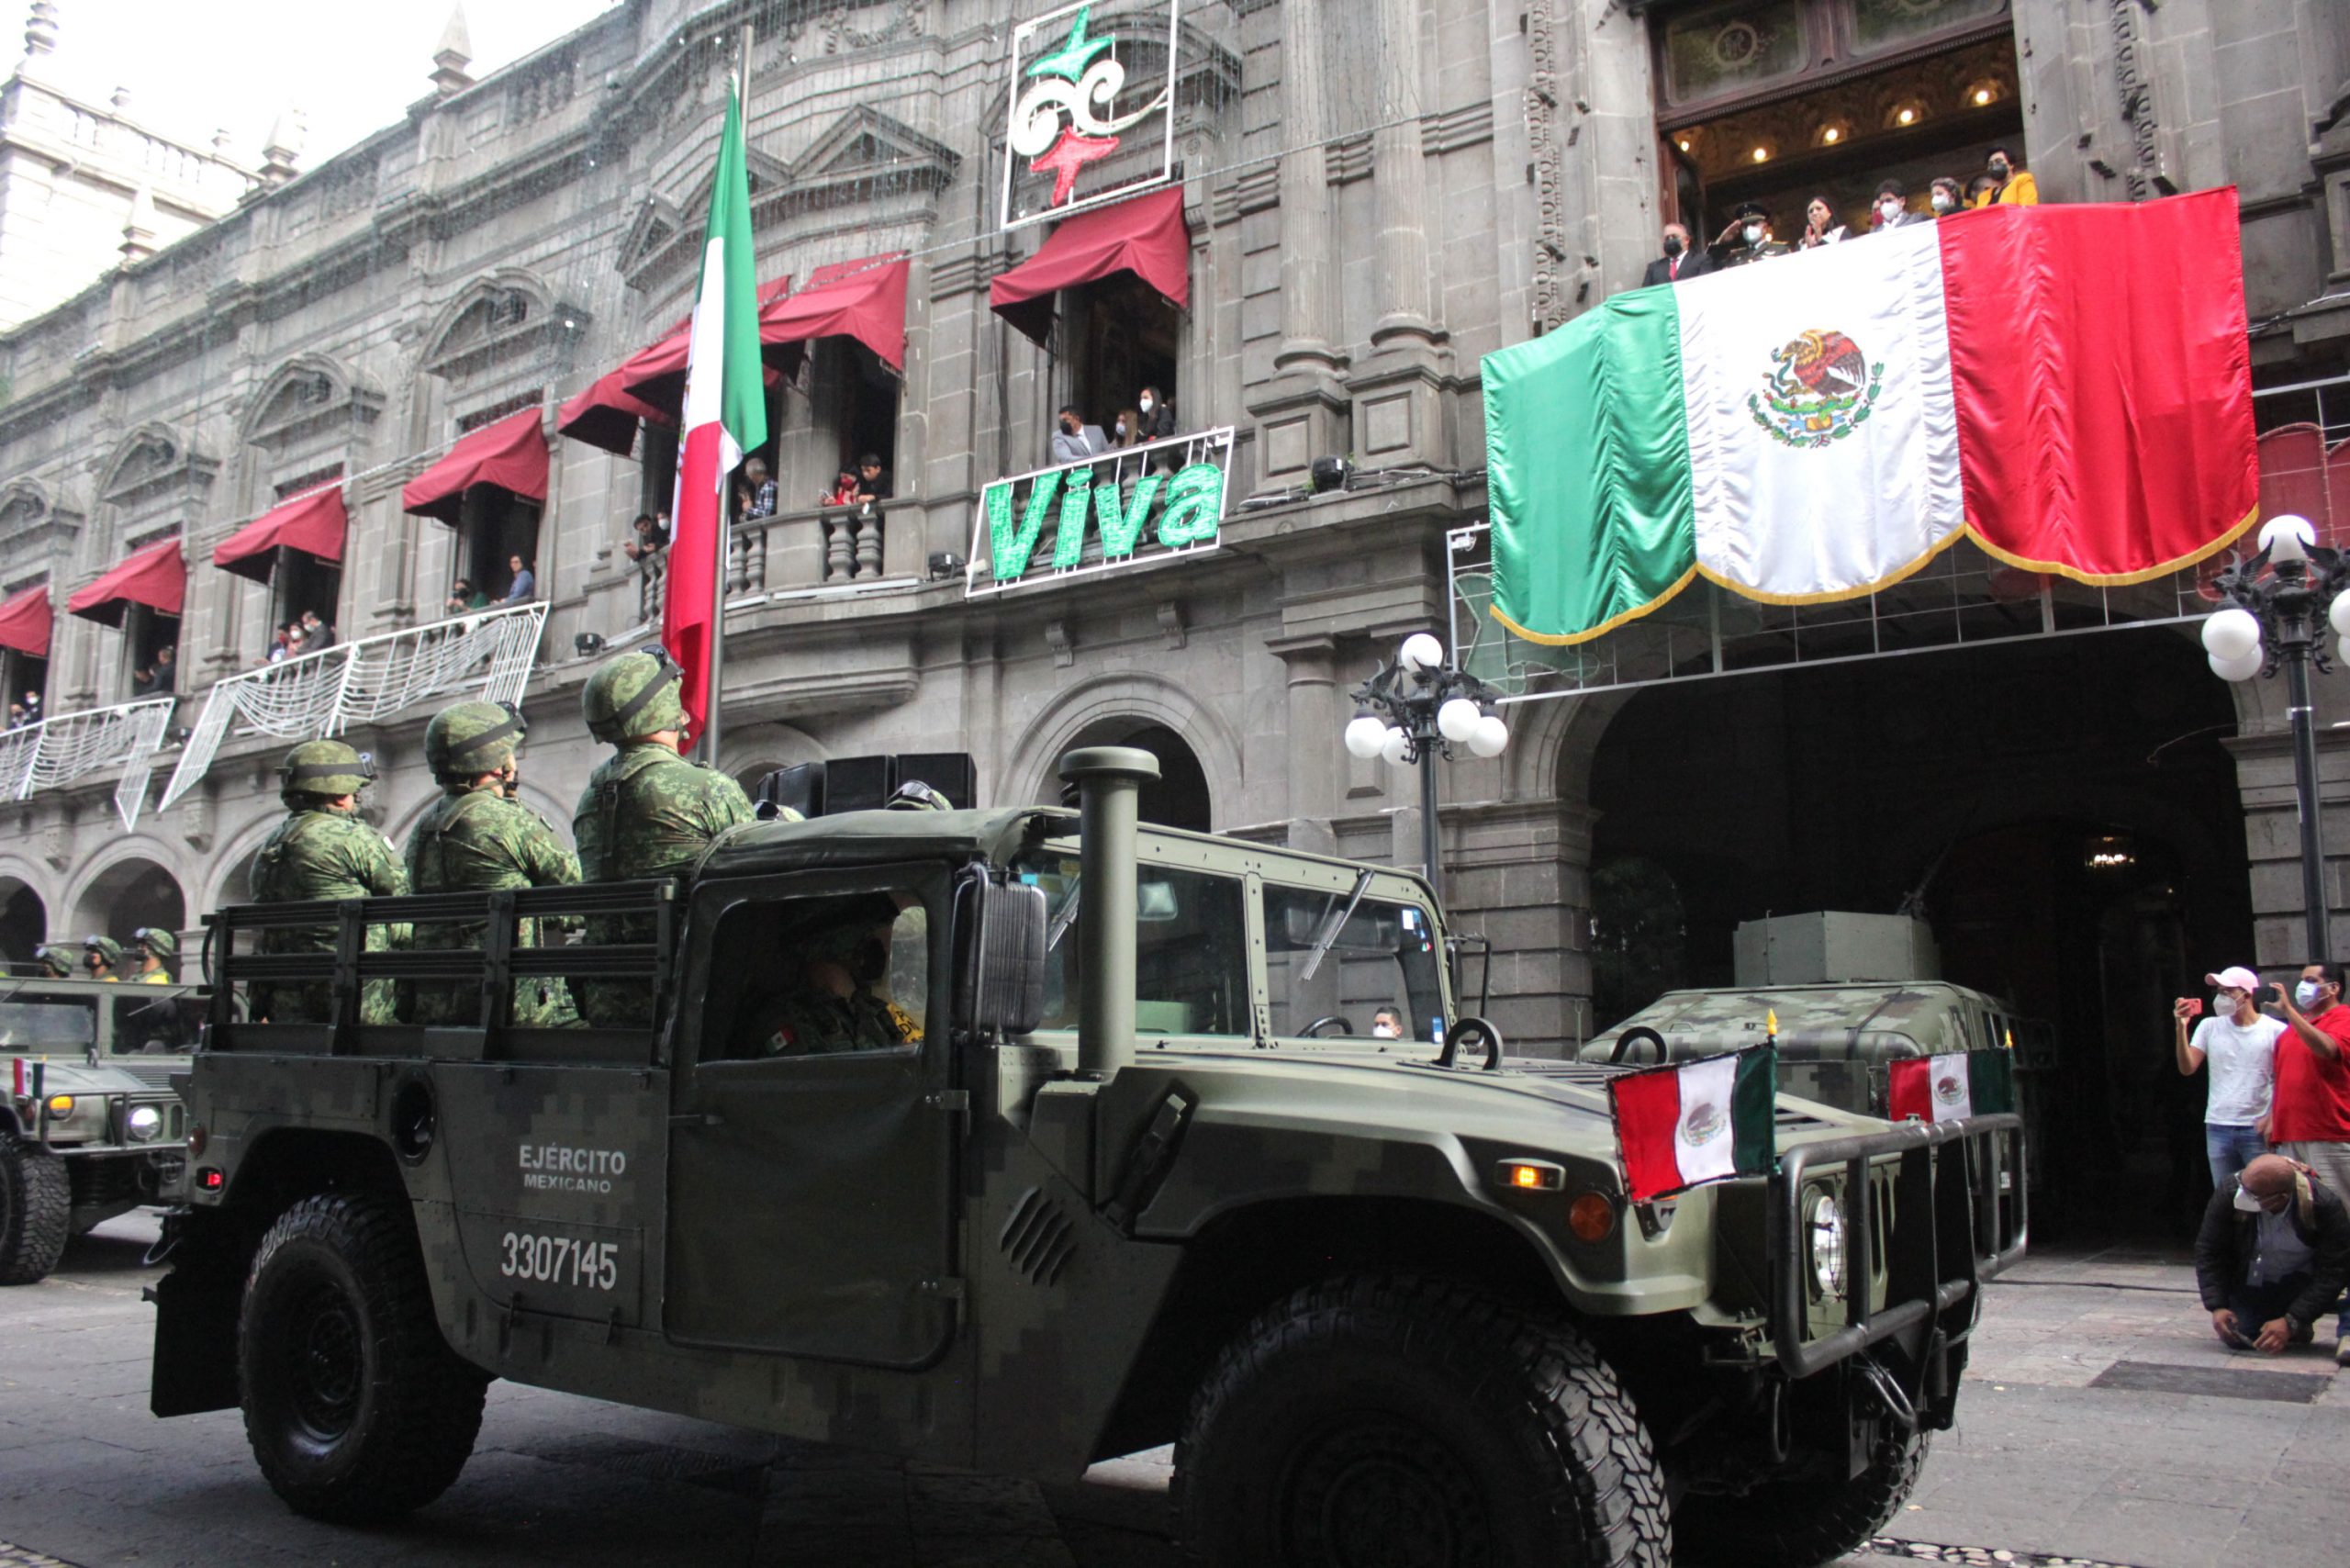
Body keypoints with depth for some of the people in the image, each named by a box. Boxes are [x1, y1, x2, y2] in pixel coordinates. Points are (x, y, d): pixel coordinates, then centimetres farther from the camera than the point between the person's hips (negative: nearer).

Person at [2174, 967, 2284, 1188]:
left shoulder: (2275, 1030, -2)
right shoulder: (2210, 1027, 6)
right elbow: (2187, 1068, 0)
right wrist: (2181, 1028, -11)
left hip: (2257, 1128, -3)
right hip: (2218, 1128, 3)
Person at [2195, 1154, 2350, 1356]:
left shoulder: (2326, 1205, -30)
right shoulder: (2230, 1194, -27)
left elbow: (2333, 1271, -25)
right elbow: (2208, 1252, -15)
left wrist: (2291, 1322, -30)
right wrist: (2217, 1307, -24)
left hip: (2302, 1281, -2)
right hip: (2248, 1284, 2)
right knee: (2240, 1340, -9)